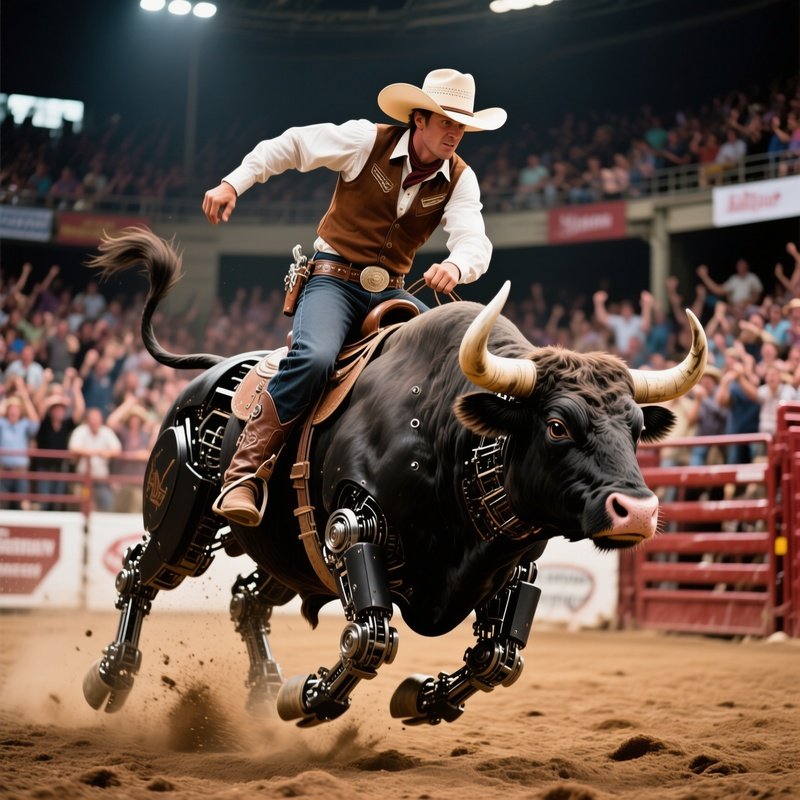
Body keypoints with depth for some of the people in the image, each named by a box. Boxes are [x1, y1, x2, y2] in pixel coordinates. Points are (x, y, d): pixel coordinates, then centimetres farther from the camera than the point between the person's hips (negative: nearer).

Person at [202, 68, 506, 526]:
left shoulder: (460, 180, 0)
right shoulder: (368, 141, -8)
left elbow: (475, 242, -15)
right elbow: (290, 146, 2)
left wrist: (456, 266, -39)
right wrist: (233, 184, -5)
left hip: (391, 292, 4)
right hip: (333, 278, -4)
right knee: (314, 359, -33)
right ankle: (246, 473, -28)